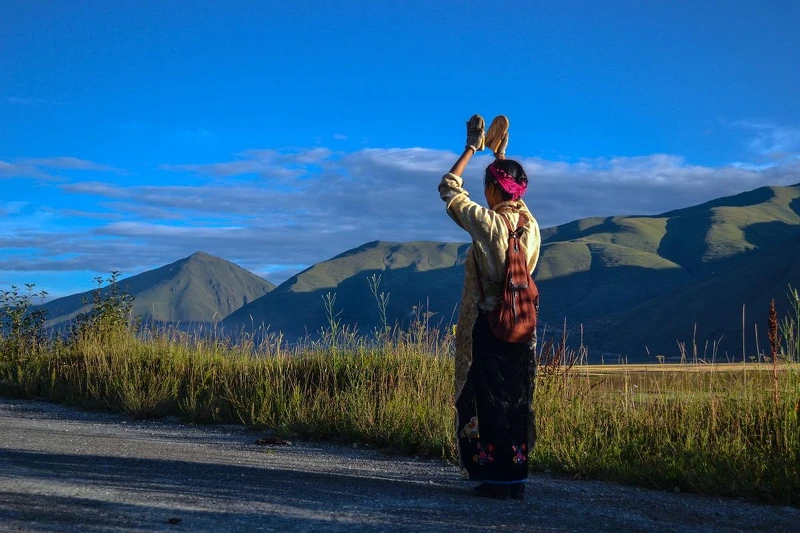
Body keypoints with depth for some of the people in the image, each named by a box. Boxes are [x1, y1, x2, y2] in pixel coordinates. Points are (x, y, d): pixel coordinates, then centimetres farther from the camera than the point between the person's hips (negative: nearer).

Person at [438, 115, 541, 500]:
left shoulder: (487, 222, -14)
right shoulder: (530, 223, 2)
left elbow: (449, 188, 0)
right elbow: (515, 197, 26)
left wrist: (472, 147, 9)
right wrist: (500, 156, 32)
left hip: (488, 326, -6)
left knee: (488, 400, 1)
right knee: (517, 401, 9)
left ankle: (497, 479, 2)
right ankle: (517, 478, 13)